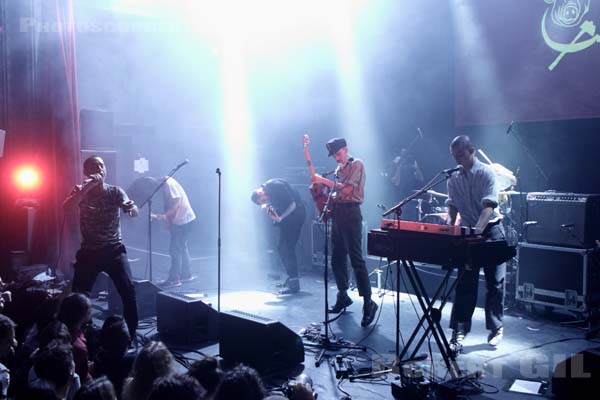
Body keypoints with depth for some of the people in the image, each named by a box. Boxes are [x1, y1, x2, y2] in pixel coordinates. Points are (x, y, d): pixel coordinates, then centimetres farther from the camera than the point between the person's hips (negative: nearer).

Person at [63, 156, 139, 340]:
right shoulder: (81, 191, 1)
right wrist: (88, 186, -26)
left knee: (128, 291, -13)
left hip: (114, 250, -1)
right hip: (89, 252, 1)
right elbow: (67, 206, -20)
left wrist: (131, 207, -39)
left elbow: (134, 213, -14)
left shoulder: (116, 192, 1)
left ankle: (132, 334, 1)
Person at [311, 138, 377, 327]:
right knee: (337, 258, 10)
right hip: (337, 213, 8)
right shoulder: (339, 169, 20)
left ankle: (368, 302, -10)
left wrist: (324, 181, -13)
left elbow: (346, 189, -16)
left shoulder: (356, 165, -4)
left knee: (356, 259, -12)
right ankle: (343, 296, 23)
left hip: (350, 213, -8)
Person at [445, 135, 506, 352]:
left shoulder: (486, 173, -10)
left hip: (490, 231, -3)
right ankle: (459, 332, 1)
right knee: (464, 285, 0)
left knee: (495, 283, 6)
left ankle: (496, 328, 21)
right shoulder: (454, 178, 6)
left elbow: (489, 206, -21)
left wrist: (477, 230, -34)